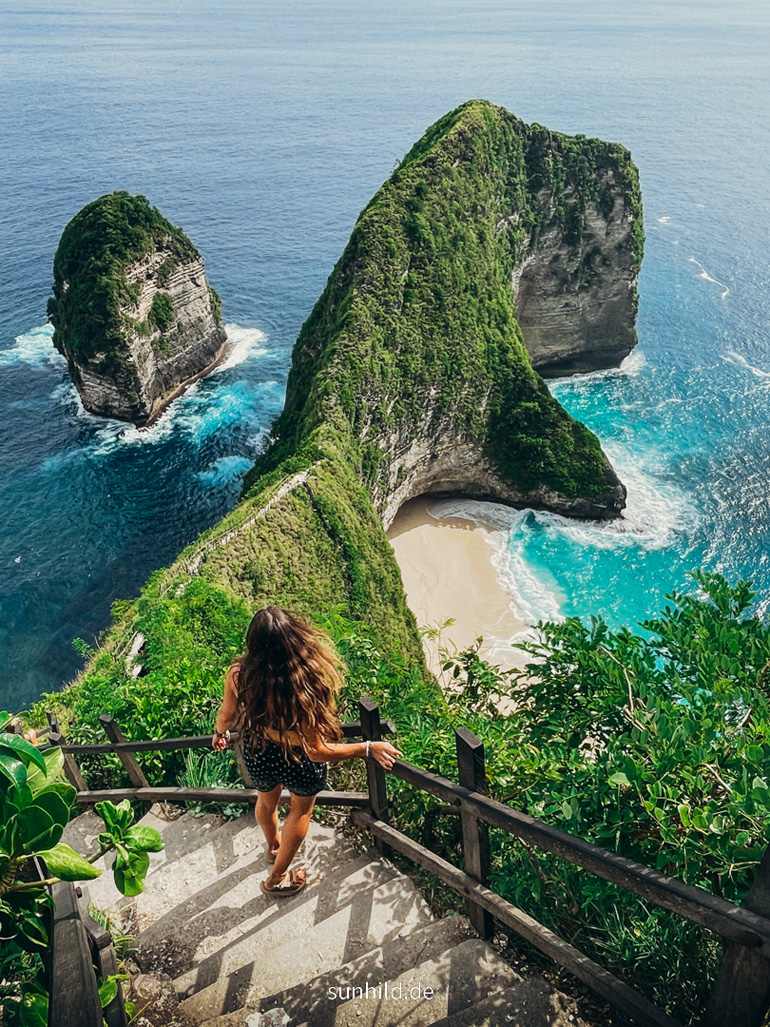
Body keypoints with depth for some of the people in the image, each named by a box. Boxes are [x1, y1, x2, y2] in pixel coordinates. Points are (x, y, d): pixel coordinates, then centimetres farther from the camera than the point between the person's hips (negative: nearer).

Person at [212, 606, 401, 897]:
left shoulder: (238, 674, -28)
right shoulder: (303, 688, -41)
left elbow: (227, 715, -6)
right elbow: (318, 752, -31)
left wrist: (220, 734, 17)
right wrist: (369, 748, -21)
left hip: (258, 755, 4)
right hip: (299, 762, -3)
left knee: (267, 798, 36)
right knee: (302, 807, 31)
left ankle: (273, 845, 70)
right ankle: (278, 878, 50)